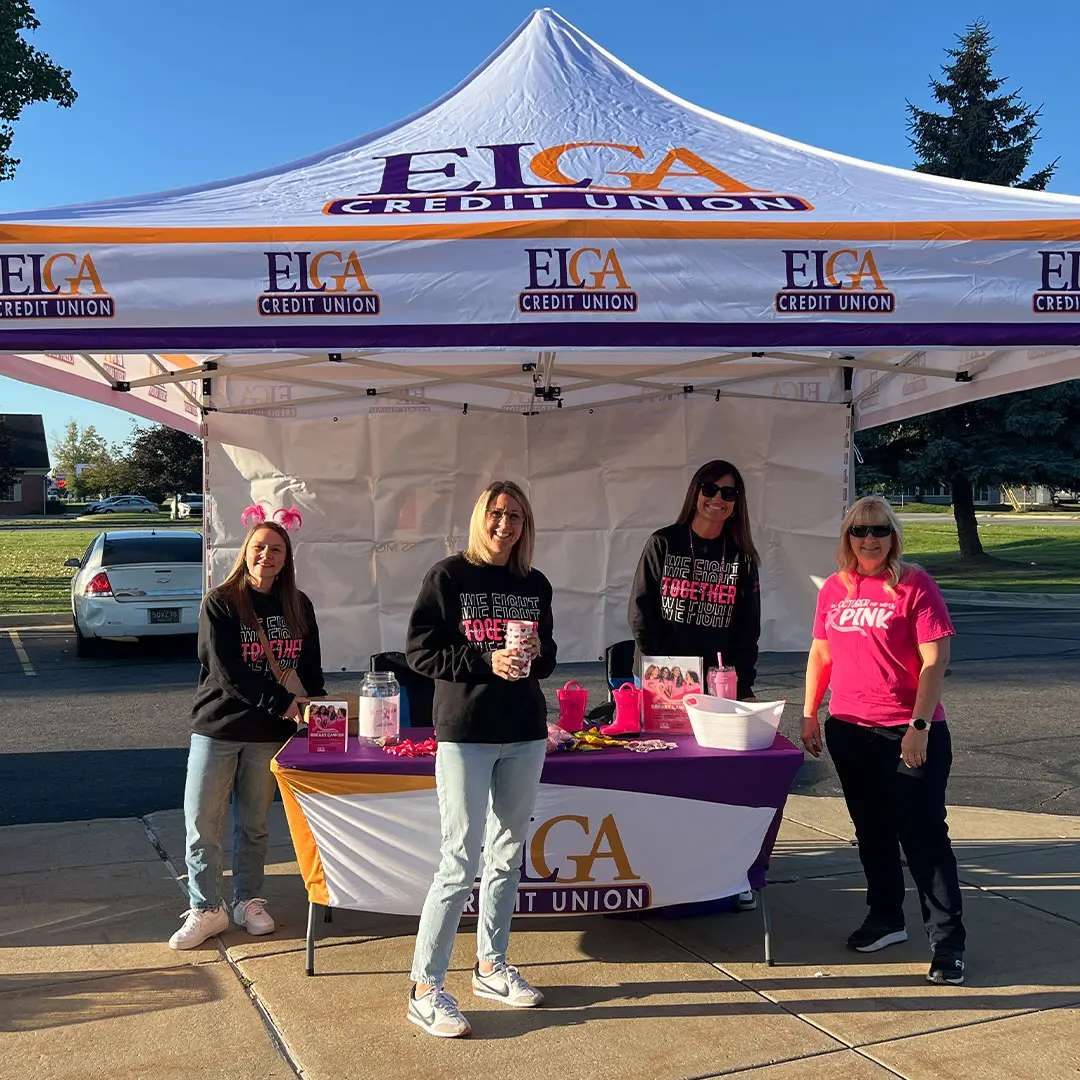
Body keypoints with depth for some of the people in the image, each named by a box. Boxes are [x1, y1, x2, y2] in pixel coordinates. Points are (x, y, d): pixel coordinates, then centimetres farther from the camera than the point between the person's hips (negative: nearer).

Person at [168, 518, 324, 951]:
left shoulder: (298, 607, 7)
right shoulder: (220, 603, -6)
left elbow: (311, 669, 13)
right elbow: (227, 670, -15)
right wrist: (281, 703, -19)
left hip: (270, 733, 3)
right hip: (217, 726, -2)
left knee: (254, 824, 11)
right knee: (202, 822, 0)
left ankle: (248, 900, 25)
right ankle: (206, 910, 11)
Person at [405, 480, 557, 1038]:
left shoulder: (535, 585, 10)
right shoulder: (448, 575, -5)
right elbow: (420, 652, -8)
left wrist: (538, 652, -6)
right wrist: (486, 660, -19)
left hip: (525, 735, 6)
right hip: (465, 734, -5)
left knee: (506, 855, 13)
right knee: (460, 862, -7)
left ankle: (491, 965, 29)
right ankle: (425, 989, 2)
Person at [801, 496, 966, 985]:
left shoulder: (915, 585, -9)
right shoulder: (834, 590, 7)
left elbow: (935, 660, -13)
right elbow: (821, 654, 14)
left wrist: (919, 726, -18)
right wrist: (809, 714, 11)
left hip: (909, 733, -5)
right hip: (849, 729, 6)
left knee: (923, 834, -3)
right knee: (872, 830, 17)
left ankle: (948, 942, 8)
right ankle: (886, 918, 33)